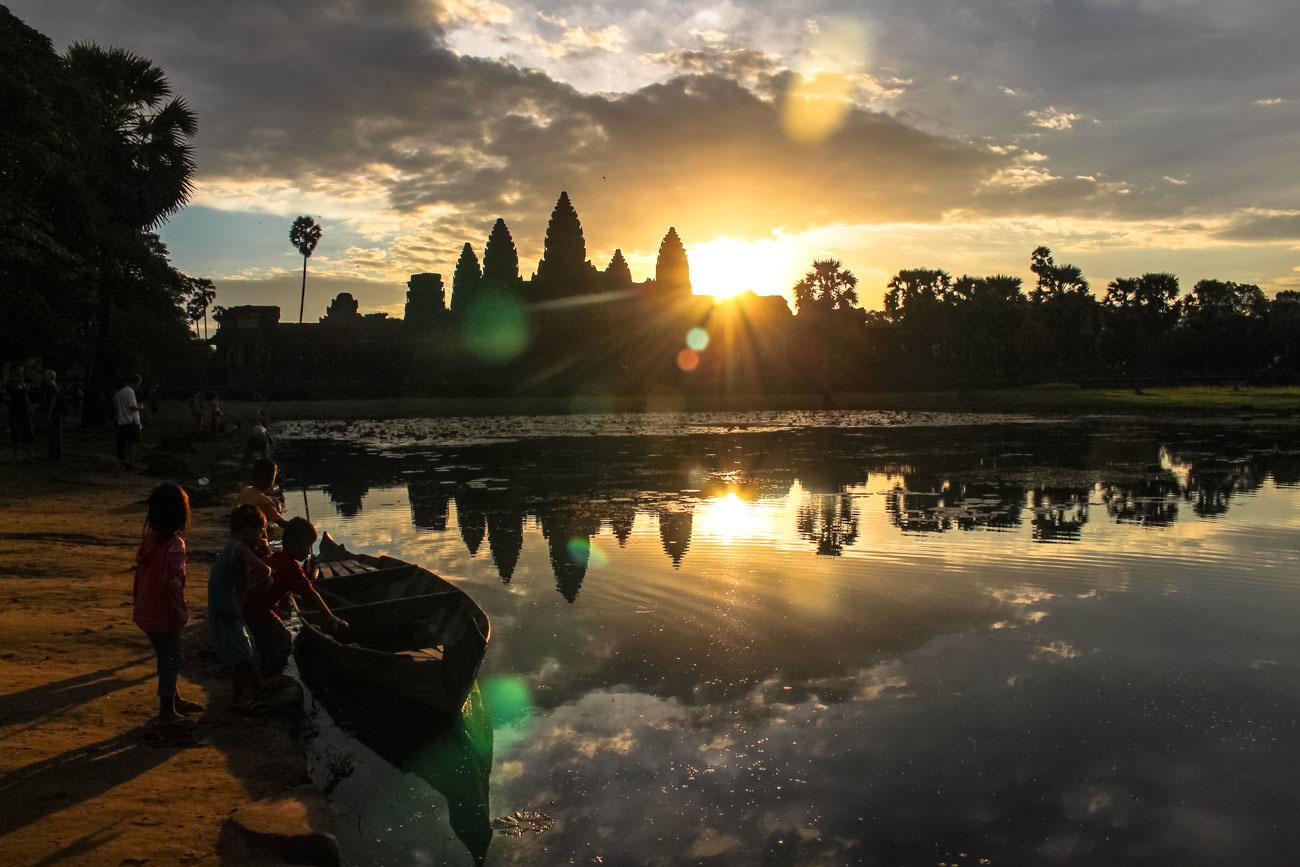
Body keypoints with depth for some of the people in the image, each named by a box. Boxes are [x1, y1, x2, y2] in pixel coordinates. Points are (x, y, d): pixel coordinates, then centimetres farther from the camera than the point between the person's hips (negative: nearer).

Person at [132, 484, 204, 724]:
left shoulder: (149, 538, 0)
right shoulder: (175, 545, -23)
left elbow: (139, 572, 9)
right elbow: (174, 584, -27)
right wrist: (181, 612, -17)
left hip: (145, 612, 7)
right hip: (163, 614, -7)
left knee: (166, 657, 22)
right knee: (170, 660, 8)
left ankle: (175, 701, 37)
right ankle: (167, 712, 19)